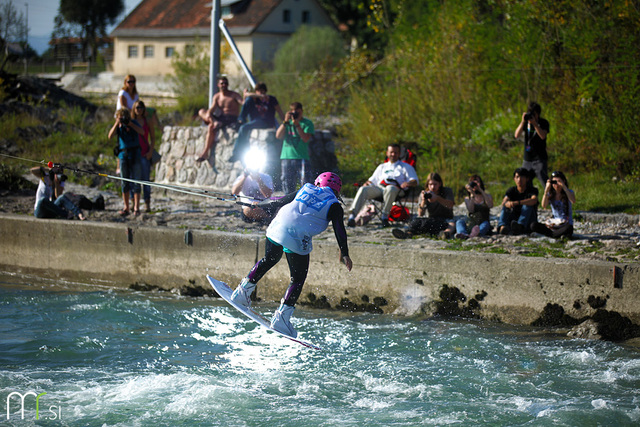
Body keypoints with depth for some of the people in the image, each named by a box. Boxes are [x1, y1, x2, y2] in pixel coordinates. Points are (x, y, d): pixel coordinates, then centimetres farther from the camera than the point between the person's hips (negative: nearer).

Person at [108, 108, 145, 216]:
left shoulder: (134, 123, 1)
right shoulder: (118, 126, 5)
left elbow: (142, 132, -16)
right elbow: (110, 136, -11)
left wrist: (130, 124, -23)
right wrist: (117, 124, -21)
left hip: (135, 155, -2)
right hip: (123, 155, 2)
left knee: (135, 182, -5)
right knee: (125, 183, 4)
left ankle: (136, 208, -4)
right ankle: (126, 208, 8)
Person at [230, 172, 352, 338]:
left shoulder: (306, 189, 22)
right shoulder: (334, 205, 12)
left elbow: (279, 201, 28)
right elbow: (339, 229, 1)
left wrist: (258, 205, 39)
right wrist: (344, 254, 0)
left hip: (277, 229, 4)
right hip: (298, 240, -4)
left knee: (269, 260, 30)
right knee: (298, 280, 9)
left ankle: (242, 292, 32)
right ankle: (281, 317, 0)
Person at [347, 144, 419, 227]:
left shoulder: (406, 167, 25)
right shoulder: (382, 166, 36)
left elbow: (415, 181, 12)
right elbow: (373, 180, 30)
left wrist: (408, 183, -13)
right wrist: (367, 183, 5)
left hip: (396, 188, -3)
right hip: (379, 187, 3)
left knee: (390, 189, -42)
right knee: (363, 189, -28)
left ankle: (384, 216, -41)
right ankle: (352, 215, -42)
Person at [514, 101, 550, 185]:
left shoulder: (543, 123, -3)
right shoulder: (526, 123, 6)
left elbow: (543, 136, -20)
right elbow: (517, 135, -6)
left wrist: (534, 123, -25)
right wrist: (523, 121, -16)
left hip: (539, 159, -4)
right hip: (527, 159, 4)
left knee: (544, 180, -15)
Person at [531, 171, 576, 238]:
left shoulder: (569, 192, 2)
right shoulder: (550, 195, 8)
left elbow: (573, 201, -22)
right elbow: (544, 206, -12)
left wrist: (564, 187, -23)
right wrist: (546, 190, -18)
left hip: (566, 224, -3)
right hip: (553, 225, 3)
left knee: (568, 228, -42)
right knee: (533, 226, -22)